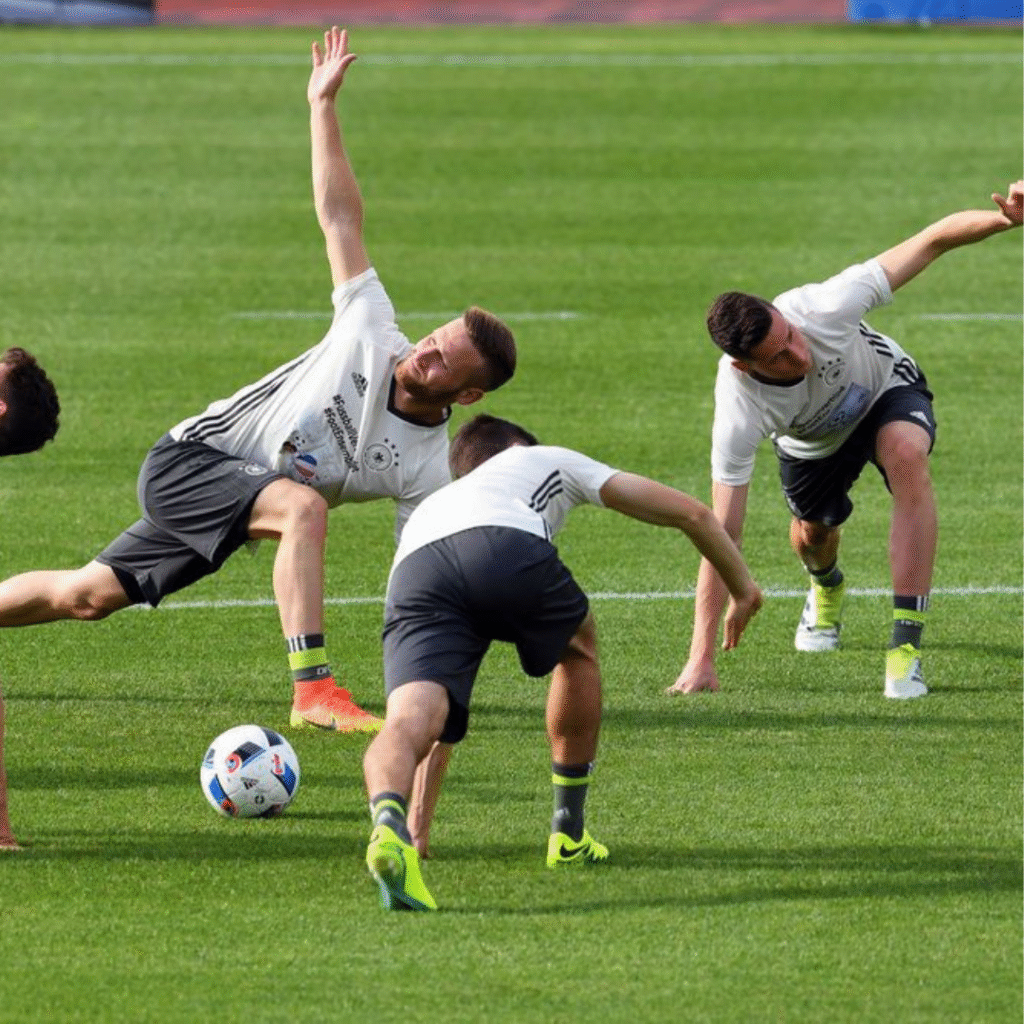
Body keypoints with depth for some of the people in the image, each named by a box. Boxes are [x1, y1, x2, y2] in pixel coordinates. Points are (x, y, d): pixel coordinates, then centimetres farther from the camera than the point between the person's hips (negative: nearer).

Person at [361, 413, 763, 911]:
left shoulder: (430, 504, 47)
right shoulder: (543, 460, 42)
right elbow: (691, 513, 38)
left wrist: (419, 820, 49)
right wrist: (743, 591, 54)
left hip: (413, 574, 2)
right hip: (510, 549, -2)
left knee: (412, 719, -15)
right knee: (579, 650, 30)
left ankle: (390, 821, -50)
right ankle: (568, 834, 37)